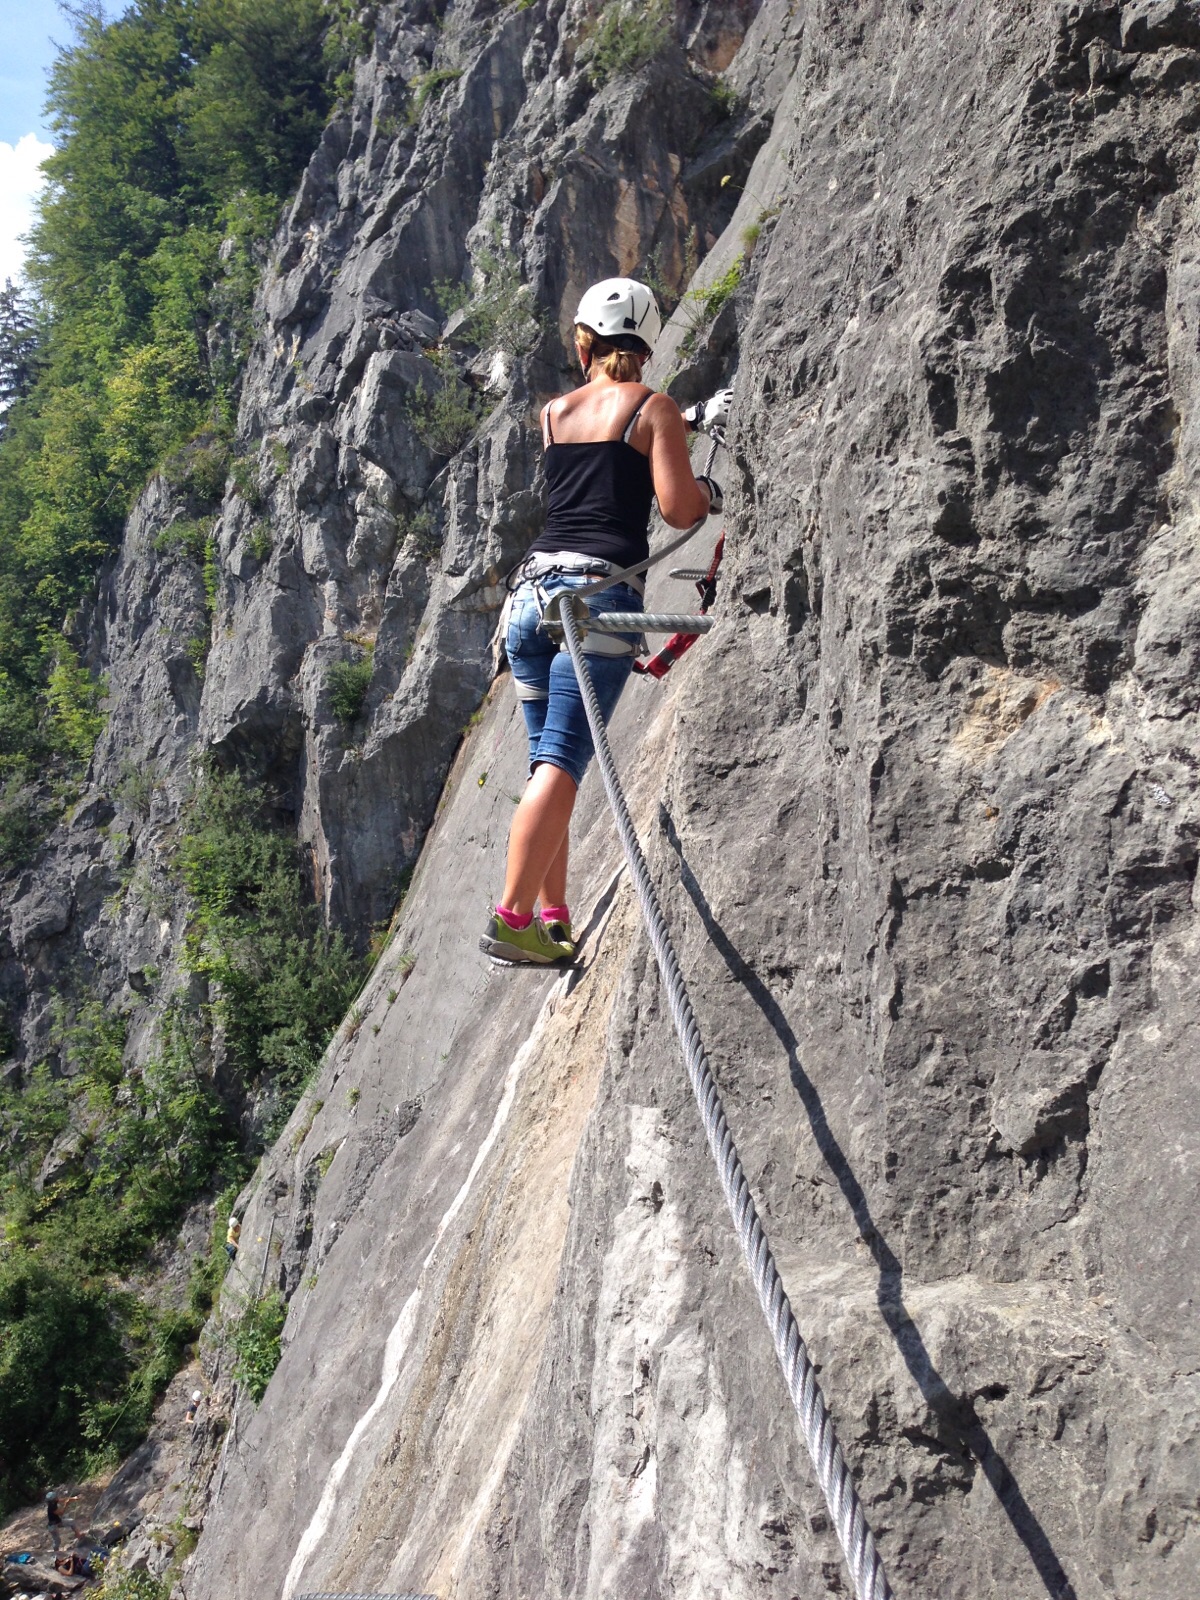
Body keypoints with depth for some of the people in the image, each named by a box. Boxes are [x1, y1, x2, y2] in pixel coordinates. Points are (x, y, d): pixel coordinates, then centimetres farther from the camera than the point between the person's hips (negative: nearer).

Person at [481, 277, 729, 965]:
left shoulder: (554, 412, 19)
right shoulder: (655, 408, 5)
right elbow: (678, 509, -5)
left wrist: (690, 421, 44)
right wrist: (711, 492, 18)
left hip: (532, 590, 5)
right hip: (601, 593, -5)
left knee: (549, 759, 12)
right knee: (562, 764, -10)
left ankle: (554, 917, 14)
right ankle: (512, 917, -17)